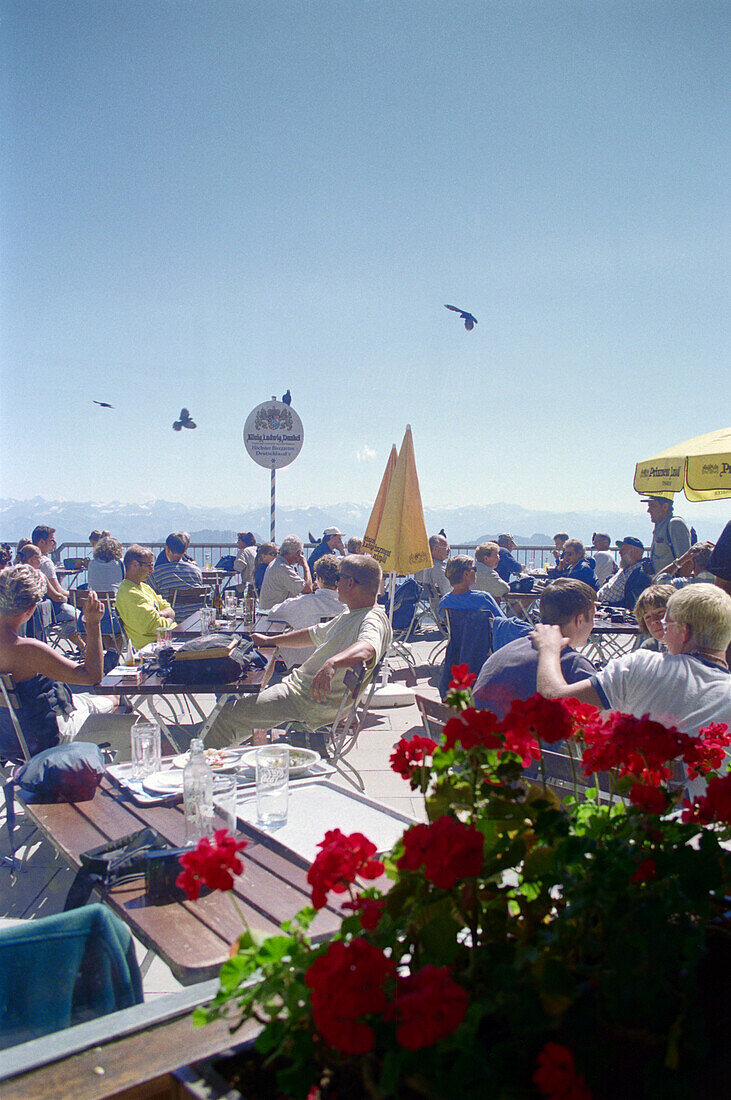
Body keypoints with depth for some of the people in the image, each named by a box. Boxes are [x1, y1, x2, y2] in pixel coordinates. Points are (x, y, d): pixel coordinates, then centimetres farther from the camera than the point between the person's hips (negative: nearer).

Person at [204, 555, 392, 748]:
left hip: (318, 701, -11)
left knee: (229, 714, -9)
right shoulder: (351, 615, 16)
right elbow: (315, 634, 29)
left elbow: (367, 647, -43)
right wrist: (270, 640, 32)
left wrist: (332, 663, -62)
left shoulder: (374, 620, -20)